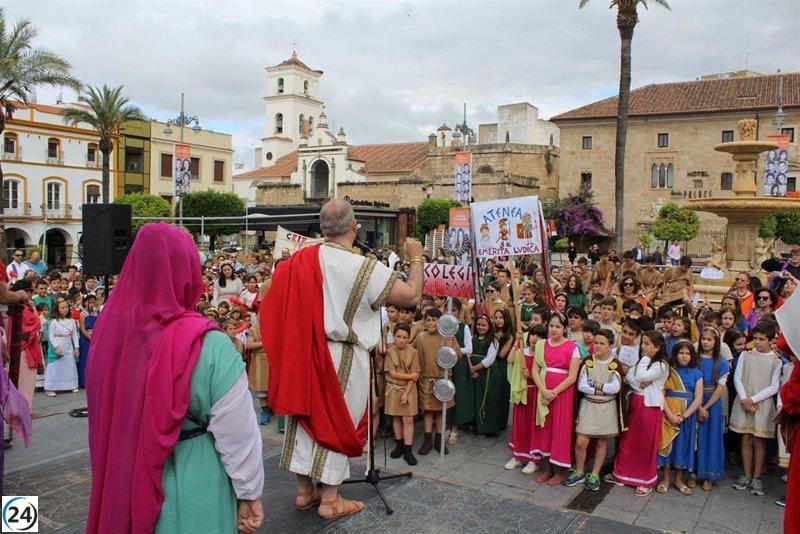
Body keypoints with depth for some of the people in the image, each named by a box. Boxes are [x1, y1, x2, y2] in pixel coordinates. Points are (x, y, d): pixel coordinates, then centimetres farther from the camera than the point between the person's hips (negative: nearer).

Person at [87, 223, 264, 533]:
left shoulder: (109, 329, -9)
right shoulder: (208, 344, -23)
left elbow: (102, 412, 5)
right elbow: (237, 434, -19)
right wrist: (249, 494, -6)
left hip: (122, 486, 5)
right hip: (188, 492, -4)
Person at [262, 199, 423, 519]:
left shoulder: (301, 260, -3)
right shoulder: (364, 268, -19)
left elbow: (270, 298, 8)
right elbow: (412, 295, -18)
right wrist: (416, 258, -2)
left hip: (304, 354, 5)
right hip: (343, 360, -5)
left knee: (307, 417, 17)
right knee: (338, 421, 9)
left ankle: (304, 490, 29)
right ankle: (330, 500, 20)